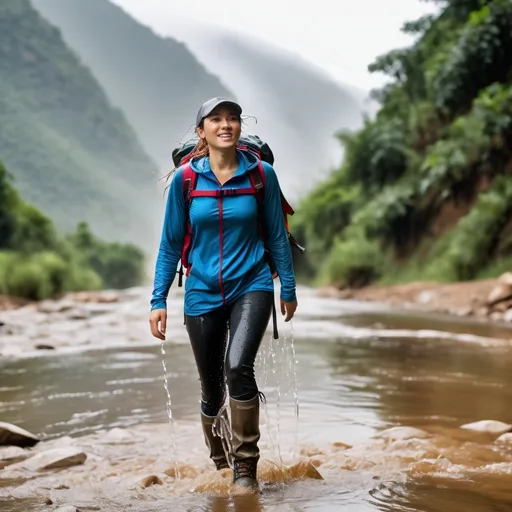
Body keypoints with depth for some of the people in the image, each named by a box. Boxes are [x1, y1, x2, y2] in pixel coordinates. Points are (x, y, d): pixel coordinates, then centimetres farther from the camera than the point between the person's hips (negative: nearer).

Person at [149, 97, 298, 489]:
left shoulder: (261, 174, -4)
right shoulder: (185, 179, -4)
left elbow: (277, 235, 4)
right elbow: (171, 243, 1)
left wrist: (289, 290, 8)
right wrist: (159, 300, -1)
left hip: (251, 287, -1)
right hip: (203, 294, 2)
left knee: (238, 367, -25)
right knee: (211, 387, 10)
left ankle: (245, 466, -10)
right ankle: (218, 462, 35)